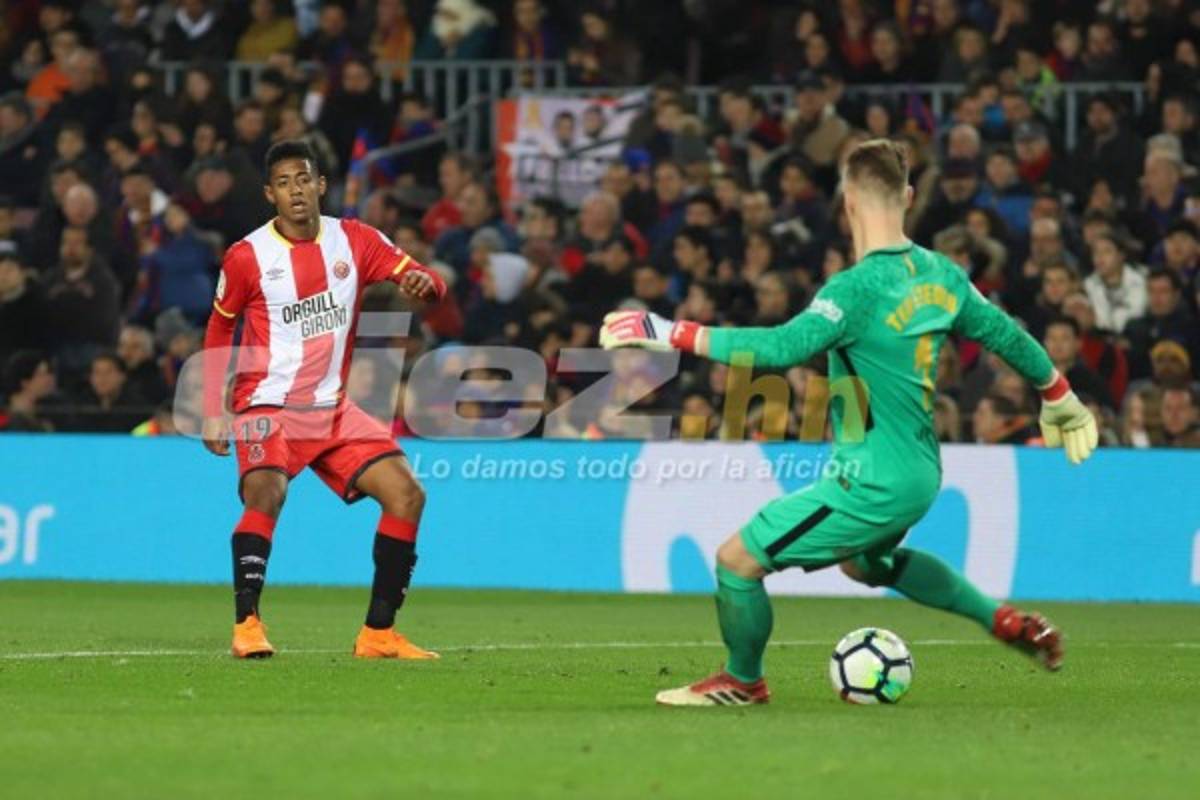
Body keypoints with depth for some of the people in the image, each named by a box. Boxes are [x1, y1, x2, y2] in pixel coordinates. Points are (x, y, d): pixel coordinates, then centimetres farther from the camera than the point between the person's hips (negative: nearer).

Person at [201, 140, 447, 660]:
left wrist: (423, 282, -26)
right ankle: (247, 625, -27)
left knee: (407, 494, -7)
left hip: (332, 411, 4)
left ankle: (378, 633, 0)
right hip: (268, 407, -4)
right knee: (266, 494, -31)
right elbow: (219, 330, 7)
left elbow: (424, 280, 0)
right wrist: (213, 414, 2)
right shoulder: (247, 257, -6)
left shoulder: (354, 241, 1)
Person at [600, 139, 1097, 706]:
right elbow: (1004, 334, 13)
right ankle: (1006, 622, 37)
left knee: (737, 559, 0)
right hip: (919, 473, 9)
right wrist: (1058, 395, 31)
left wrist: (670, 334, -31)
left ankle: (742, 681, 21)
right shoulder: (941, 273, 2)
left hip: (874, 483, -9)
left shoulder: (860, 288, -23)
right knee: (865, 563, 37)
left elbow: (781, 347, -33)